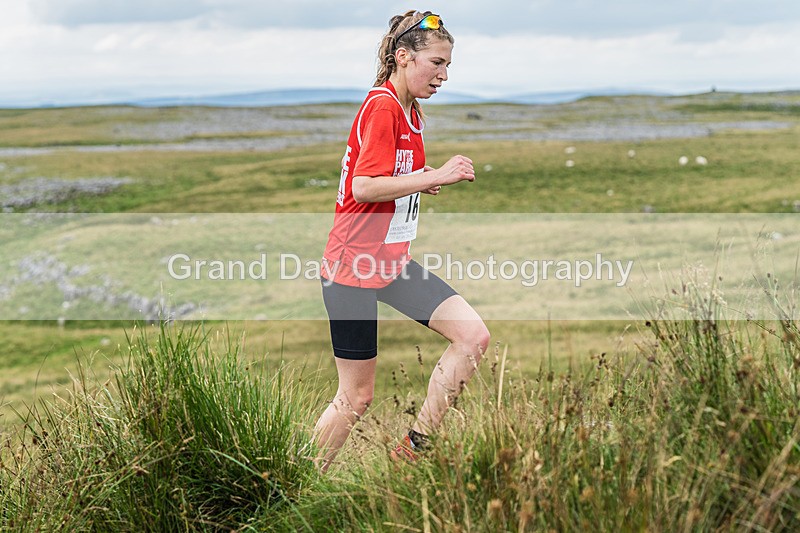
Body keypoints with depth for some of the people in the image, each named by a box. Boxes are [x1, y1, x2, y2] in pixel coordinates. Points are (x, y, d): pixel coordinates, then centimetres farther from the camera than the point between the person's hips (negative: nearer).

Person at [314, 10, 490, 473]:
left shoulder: (413, 114, 11)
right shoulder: (382, 106, -16)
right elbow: (363, 188, -25)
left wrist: (425, 184, 5)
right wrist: (436, 176, -24)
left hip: (395, 260, 8)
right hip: (353, 265, -8)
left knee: (473, 334, -8)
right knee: (357, 396, 0)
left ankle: (415, 446, 2)